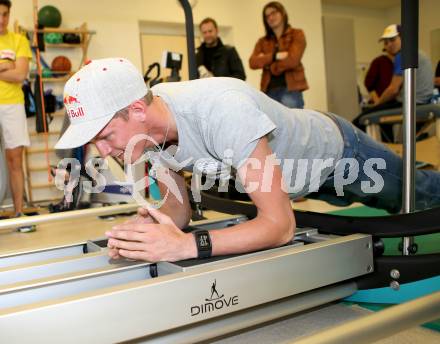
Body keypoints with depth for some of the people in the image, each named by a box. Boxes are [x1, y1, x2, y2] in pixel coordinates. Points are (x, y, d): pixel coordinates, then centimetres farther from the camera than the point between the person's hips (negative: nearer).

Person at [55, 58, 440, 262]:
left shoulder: (222, 111, -46)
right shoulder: (147, 127, -22)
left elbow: (280, 225, -46)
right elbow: (179, 207, -11)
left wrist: (188, 244, -56)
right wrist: (151, 229, -34)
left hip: (337, 150, -6)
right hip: (302, 176, 6)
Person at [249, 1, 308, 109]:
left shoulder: (297, 34, 7)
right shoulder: (263, 41, 18)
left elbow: (292, 60, -8)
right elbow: (253, 63, 0)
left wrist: (266, 61, 2)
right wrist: (276, 56, -11)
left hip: (290, 89, -3)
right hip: (269, 90, 4)